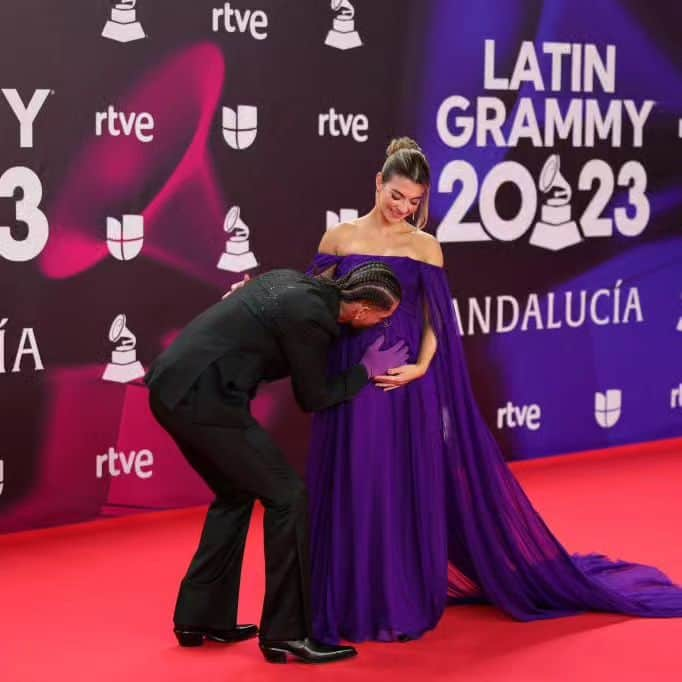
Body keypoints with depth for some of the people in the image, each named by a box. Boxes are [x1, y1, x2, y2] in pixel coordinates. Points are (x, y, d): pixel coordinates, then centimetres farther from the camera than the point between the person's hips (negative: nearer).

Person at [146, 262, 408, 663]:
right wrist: (367, 370, 11)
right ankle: (287, 632, 3)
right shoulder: (310, 316, -14)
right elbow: (313, 397, 0)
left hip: (172, 387, 10)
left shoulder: (296, 283, 11)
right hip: (203, 398, -10)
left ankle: (200, 617, 26)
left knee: (236, 495, 23)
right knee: (287, 496, -1)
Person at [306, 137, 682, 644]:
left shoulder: (424, 247, 3)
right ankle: (353, 605, 14)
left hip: (405, 384, 0)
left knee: (408, 492, 3)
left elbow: (434, 320, 1)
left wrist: (421, 368, -14)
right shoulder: (339, 239, 4)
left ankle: (403, 604, 14)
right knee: (352, 493, 3)